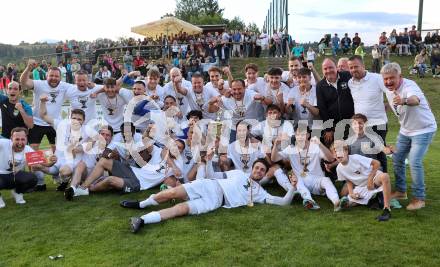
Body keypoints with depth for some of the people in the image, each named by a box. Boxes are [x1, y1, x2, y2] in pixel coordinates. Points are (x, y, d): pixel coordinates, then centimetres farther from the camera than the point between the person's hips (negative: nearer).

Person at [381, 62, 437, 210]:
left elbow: (415, 100, -53)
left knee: (414, 162, -16)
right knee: (397, 159, 10)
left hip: (423, 129, -8)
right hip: (405, 130, 8)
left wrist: (404, 101, -73)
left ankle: (419, 198, -1)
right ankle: (401, 191, 28)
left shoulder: (409, 86, -29)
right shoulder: (389, 90, -4)